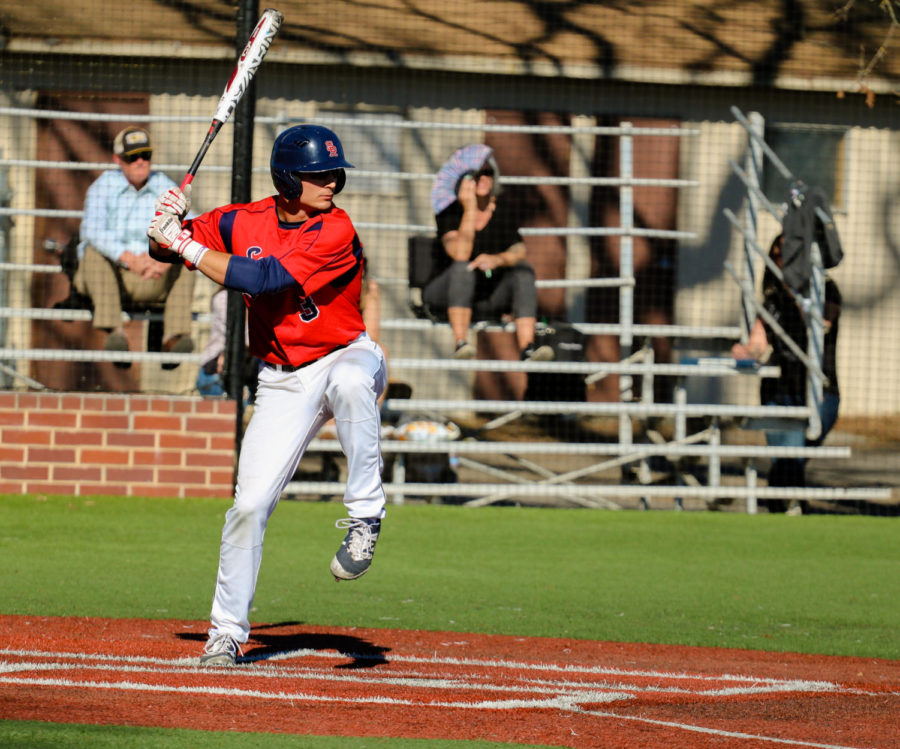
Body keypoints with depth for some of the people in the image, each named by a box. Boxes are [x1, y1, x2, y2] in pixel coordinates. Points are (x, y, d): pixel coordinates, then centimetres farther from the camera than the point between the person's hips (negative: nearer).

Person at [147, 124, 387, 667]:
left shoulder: (336, 232, -19)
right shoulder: (244, 223, -3)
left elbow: (261, 280, -28)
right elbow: (164, 248, 5)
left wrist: (187, 246, -24)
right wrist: (168, 229, -19)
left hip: (346, 355, -4)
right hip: (283, 382, 4)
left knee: (352, 379, -42)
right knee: (249, 504, -4)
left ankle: (365, 515, -32)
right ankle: (227, 629, 10)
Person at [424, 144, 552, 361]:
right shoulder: (450, 211, -7)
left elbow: (519, 252, -16)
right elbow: (459, 254, -24)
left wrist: (497, 259, -38)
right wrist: (470, 210, -28)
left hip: (489, 298, 3)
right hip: (445, 293, -3)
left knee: (524, 268, -22)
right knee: (462, 268, -34)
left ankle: (527, 348, -40)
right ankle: (460, 343, -50)